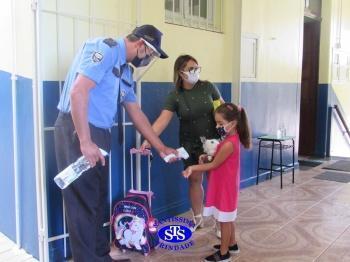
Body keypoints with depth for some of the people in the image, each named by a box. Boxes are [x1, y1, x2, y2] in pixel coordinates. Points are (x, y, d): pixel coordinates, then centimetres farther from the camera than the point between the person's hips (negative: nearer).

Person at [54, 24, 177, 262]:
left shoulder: (125, 71, 17)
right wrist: (85, 142, -24)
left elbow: (137, 114, 21)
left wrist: (161, 148, 23)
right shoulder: (105, 49, -11)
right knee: (85, 201, -2)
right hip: (77, 131, -9)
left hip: (99, 134, 9)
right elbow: (77, 92, -22)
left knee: (98, 200, 16)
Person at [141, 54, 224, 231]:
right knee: (195, 179, 8)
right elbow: (163, 119, -20)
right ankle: (197, 218, 27)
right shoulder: (175, 95, -9)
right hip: (190, 144, 0)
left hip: (213, 140, 0)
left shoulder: (208, 87, -6)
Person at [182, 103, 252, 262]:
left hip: (225, 187, -9)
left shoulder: (229, 144, -27)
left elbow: (214, 165, -19)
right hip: (226, 185, 9)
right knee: (228, 219, 22)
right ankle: (232, 245, 37)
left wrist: (193, 168, -14)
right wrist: (207, 157, -3)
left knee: (224, 220, 4)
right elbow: (219, 159, 13)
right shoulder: (232, 138, 3)